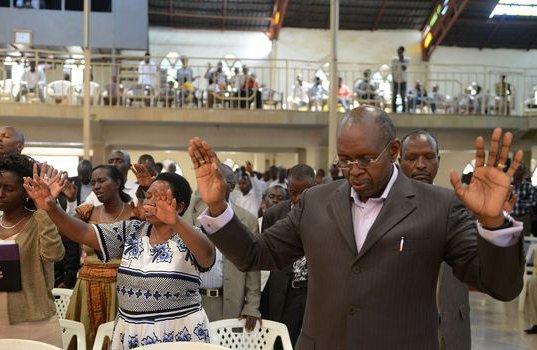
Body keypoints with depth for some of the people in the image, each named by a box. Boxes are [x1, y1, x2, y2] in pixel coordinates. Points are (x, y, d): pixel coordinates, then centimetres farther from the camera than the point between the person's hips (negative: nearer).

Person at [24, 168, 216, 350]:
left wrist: (176, 222, -48)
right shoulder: (131, 232, 4)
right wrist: (51, 209, -22)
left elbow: (207, 256, -32)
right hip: (130, 333, 4)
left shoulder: (188, 240, -9)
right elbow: (83, 233, -4)